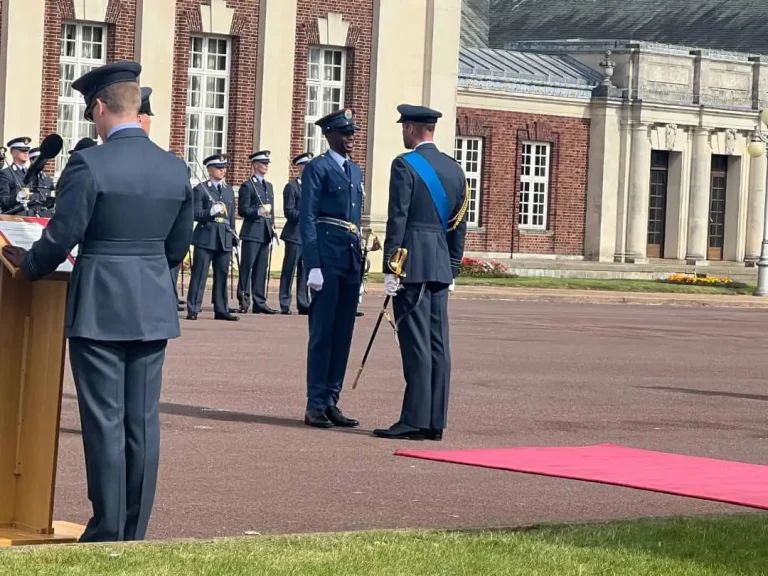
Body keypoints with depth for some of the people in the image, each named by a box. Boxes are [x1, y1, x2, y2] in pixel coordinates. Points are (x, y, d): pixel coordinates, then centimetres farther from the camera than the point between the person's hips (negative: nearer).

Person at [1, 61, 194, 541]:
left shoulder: (89, 163, -13)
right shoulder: (176, 168, 6)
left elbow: (62, 237, -12)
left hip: (99, 308, -5)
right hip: (154, 309, 5)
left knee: (105, 421, -1)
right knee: (143, 421, 8)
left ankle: (108, 533, 2)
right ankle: (136, 533, 12)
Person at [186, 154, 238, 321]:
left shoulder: (229, 190, 16)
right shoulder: (201, 189, 0)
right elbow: (195, 214, -7)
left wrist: (234, 240, 14)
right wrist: (211, 211, -23)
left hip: (224, 239, 5)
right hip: (206, 238, -5)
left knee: (222, 275, 7)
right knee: (199, 274, -4)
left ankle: (221, 310, 12)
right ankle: (193, 309, -2)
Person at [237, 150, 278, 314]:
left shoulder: (269, 186, 19)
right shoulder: (247, 186, -4)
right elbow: (242, 210, -9)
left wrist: (273, 232, 18)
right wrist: (259, 211, -24)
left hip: (266, 234, 7)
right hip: (252, 233, -7)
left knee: (262, 270, 7)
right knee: (247, 268, -5)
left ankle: (259, 303, 10)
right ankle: (244, 301, -2)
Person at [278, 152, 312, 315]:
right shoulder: (291, 187, -3)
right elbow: (289, 212, -10)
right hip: (295, 234, -6)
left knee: (305, 272, 7)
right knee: (289, 271, -4)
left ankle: (303, 304, 10)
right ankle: (285, 305, -2)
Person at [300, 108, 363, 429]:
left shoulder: (355, 171, 19)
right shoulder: (318, 168, -4)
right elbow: (307, 218, -9)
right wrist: (313, 266, -16)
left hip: (351, 257, 7)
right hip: (327, 255, -7)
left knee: (343, 333, 7)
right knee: (322, 332, -5)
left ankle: (331, 402, 13)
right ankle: (315, 406, -1)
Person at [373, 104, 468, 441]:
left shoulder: (405, 165, -8)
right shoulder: (454, 169, 13)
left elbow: (397, 220, -13)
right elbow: (459, 225, 15)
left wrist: (389, 269, -11)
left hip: (412, 264, -7)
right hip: (441, 266, 7)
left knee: (416, 344, -8)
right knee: (438, 344, 6)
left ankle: (415, 420, -9)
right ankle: (435, 422, 8)